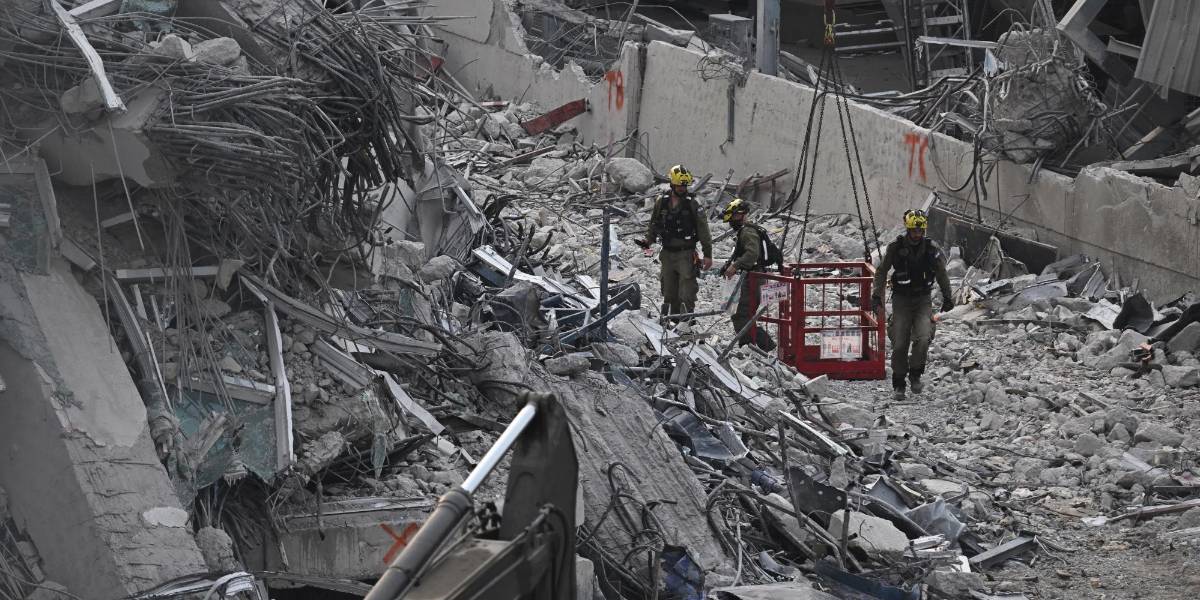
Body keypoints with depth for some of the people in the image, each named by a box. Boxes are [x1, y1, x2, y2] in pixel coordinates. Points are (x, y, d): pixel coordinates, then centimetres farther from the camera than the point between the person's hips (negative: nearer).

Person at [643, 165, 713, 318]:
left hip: (686, 253, -3)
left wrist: (708, 254, -5)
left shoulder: (692, 204, -3)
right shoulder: (661, 202, 5)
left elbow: (703, 230, -2)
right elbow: (654, 225, 16)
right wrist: (647, 242, 3)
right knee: (669, 291, 9)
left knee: (687, 292, -11)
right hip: (667, 253, 4)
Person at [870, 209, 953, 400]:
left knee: (923, 338, -20)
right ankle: (898, 384, 11)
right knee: (899, 344, -5)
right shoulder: (895, 247, -7)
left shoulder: (931, 248, -3)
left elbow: (942, 273, 12)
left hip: (923, 299, 1)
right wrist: (876, 296, -2)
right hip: (901, 299, -1)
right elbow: (881, 272, 4)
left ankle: (915, 374, 4)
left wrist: (947, 297, 19)